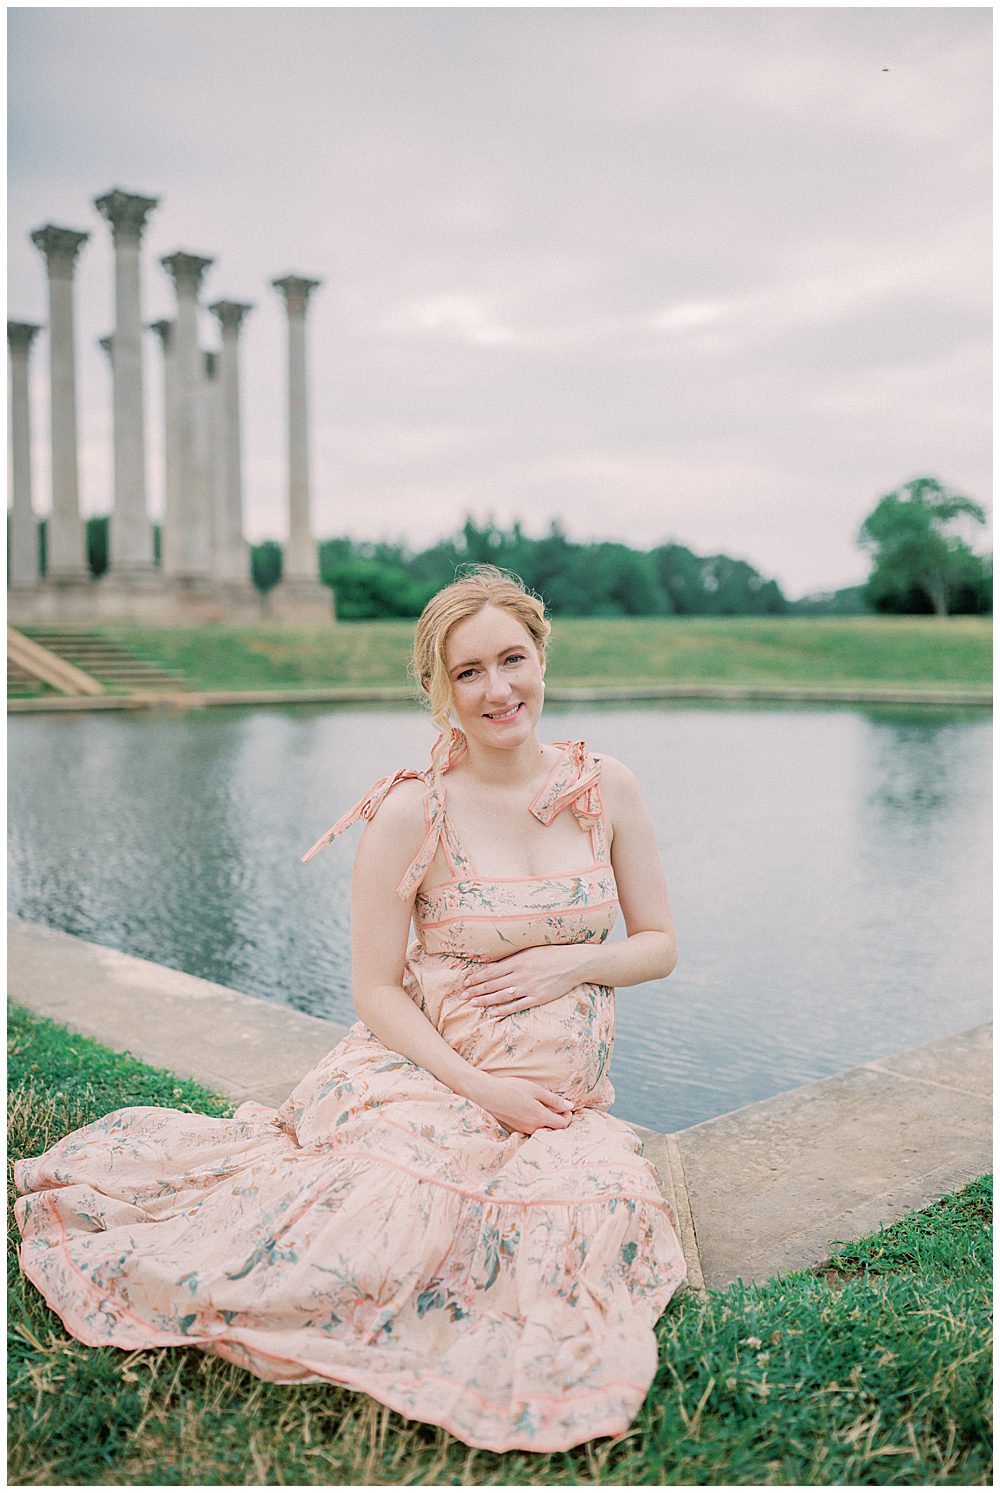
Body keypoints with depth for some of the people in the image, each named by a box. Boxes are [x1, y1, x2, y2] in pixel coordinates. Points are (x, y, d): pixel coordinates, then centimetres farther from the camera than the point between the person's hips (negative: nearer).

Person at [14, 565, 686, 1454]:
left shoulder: (606, 790, 0)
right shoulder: (412, 812, -10)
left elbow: (660, 944, 8)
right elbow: (375, 989, -6)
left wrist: (571, 961, -11)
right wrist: (480, 1088, -14)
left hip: (560, 1102, 4)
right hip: (428, 1073, -3)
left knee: (601, 1207, -24)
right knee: (384, 1231, -26)